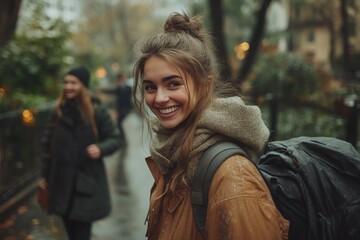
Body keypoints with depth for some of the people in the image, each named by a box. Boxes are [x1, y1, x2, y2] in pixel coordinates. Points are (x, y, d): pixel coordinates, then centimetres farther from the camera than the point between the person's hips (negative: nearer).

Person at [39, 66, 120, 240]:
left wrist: (100, 148, -21)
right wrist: (46, 175, 9)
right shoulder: (58, 111, 2)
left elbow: (114, 139, 0)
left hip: (87, 182, -3)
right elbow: (47, 144, 8)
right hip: (62, 181, 3)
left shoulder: (97, 111, -6)